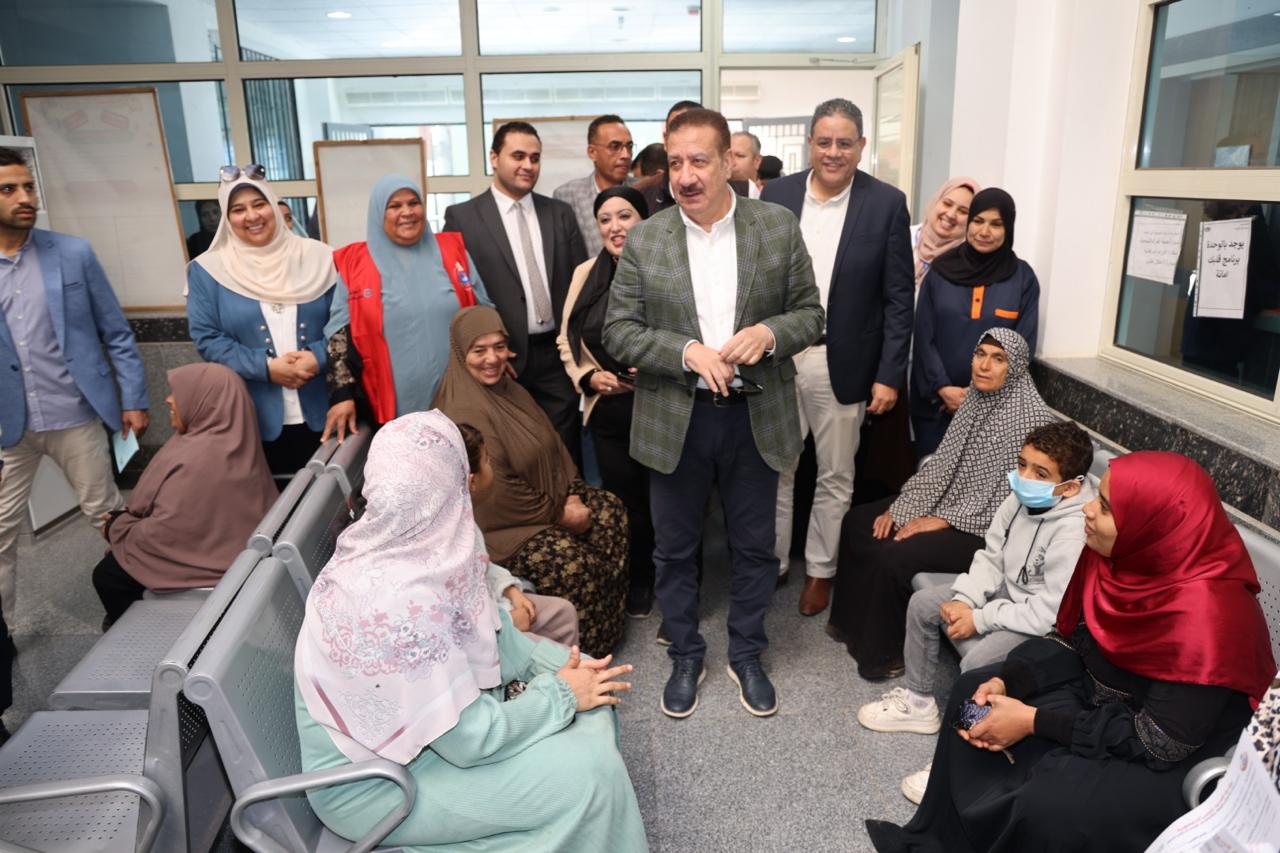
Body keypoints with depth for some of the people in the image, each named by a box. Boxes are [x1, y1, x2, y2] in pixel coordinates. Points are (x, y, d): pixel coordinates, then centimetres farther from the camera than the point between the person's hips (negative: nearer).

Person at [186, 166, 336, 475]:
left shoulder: (316, 257, 2)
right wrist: (265, 367, -16)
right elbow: (207, 339, -4)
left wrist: (318, 357, -17)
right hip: (256, 419, -1)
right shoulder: (209, 270, 1)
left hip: (321, 412, 1)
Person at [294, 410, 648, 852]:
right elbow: (471, 739, -27)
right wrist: (561, 693, -14)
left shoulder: (393, 545, -11)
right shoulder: (402, 601, -37)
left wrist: (555, 666, -7)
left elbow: (478, 629, 3)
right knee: (589, 768, -13)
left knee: (588, 690, 8)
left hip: (416, 710, 8)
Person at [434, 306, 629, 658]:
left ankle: (607, 625, 11)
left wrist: (571, 495, -5)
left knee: (610, 509, -2)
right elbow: (495, 492, -24)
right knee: (572, 559, -27)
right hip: (498, 526, -10)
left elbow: (551, 445, 11)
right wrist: (558, 513, -14)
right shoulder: (463, 412, -22)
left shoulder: (508, 389, 8)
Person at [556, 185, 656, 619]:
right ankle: (639, 580, 35)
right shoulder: (586, 274, 5)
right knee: (625, 500, 13)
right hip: (608, 410, 4)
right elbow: (567, 340, 11)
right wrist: (589, 377, -4)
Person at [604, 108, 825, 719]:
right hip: (675, 418, 0)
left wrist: (769, 333, -19)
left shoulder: (779, 227, -2)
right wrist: (687, 351, -19)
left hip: (756, 416, 0)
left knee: (754, 545, 14)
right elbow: (618, 331, -4)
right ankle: (685, 656, 35)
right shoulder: (644, 240, -2)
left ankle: (746, 654, 36)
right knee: (674, 548, 13)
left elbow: (810, 313, 3)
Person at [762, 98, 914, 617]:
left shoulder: (887, 204, -4)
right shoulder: (776, 194, 2)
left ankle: (819, 569, 31)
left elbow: (898, 298, -4)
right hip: (776, 359, 2)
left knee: (835, 476, 12)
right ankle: (771, 562, 30)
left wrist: (889, 376, -7)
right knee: (775, 470, 13)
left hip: (843, 366, -1)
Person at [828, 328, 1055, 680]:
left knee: (894, 556, -25)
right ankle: (852, 621, 16)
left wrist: (942, 521, -20)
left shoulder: (1032, 419, -18)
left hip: (986, 531, -9)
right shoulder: (974, 400, 5)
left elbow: (1007, 499, -21)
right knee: (857, 524, 1)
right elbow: (941, 463, 7)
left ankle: (882, 653, -3)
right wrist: (899, 506, -1)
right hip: (946, 505, 9)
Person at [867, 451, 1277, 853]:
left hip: (1179, 761, -8)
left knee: (1046, 805, -28)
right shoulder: (1120, 554, -13)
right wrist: (1005, 681, -14)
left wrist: (1035, 721, -24)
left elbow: (1159, 744, -27)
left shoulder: (1203, 614, -34)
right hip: (1101, 694, 8)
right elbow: (1071, 638, 1)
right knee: (972, 690, 8)